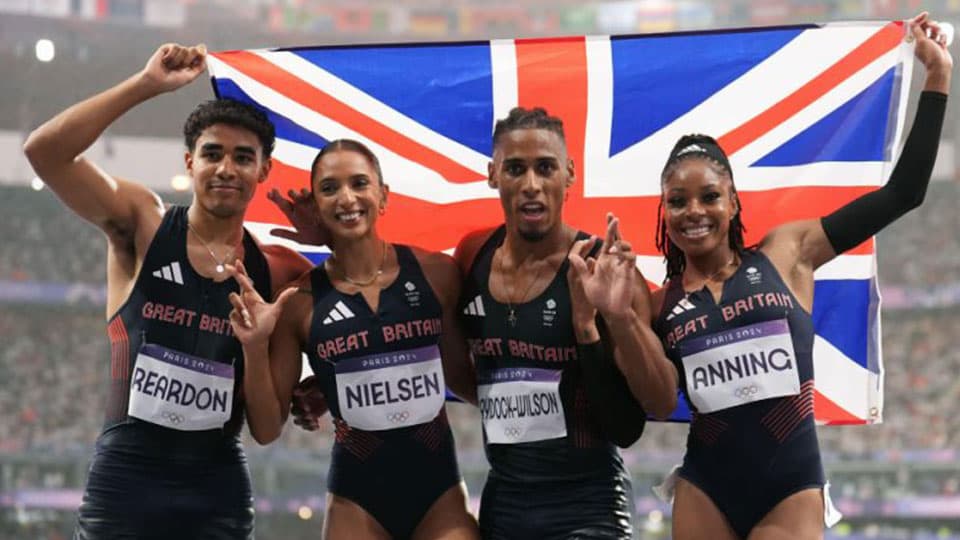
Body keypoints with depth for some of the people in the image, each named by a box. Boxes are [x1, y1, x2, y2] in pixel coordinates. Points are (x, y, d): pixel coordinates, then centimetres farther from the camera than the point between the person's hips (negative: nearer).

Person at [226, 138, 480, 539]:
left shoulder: (435, 273, 0)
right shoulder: (300, 302, -3)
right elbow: (266, 430, 1)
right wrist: (255, 348, -12)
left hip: (439, 492, 1)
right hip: (357, 498, -1)